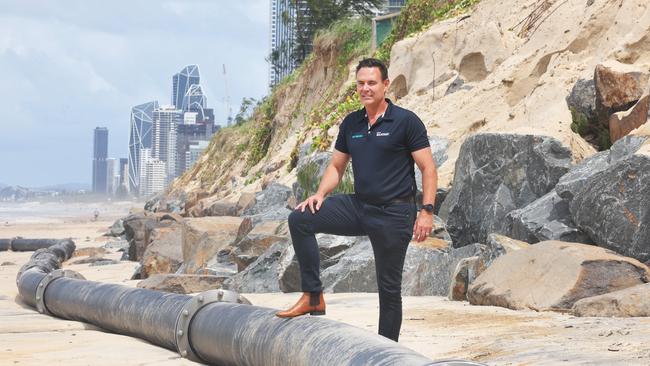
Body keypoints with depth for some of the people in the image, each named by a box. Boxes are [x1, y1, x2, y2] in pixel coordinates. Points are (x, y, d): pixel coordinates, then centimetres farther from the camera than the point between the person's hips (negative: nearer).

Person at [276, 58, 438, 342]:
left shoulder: (406, 121, -8)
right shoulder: (350, 124, 9)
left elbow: (428, 168, -8)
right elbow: (337, 166, 16)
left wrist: (427, 211, -18)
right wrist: (320, 194, -3)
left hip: (393, 214, -5)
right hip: (358, 206, 5)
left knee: (389, 287, 1)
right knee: (300, 219, -12)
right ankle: (313, 296, -9)